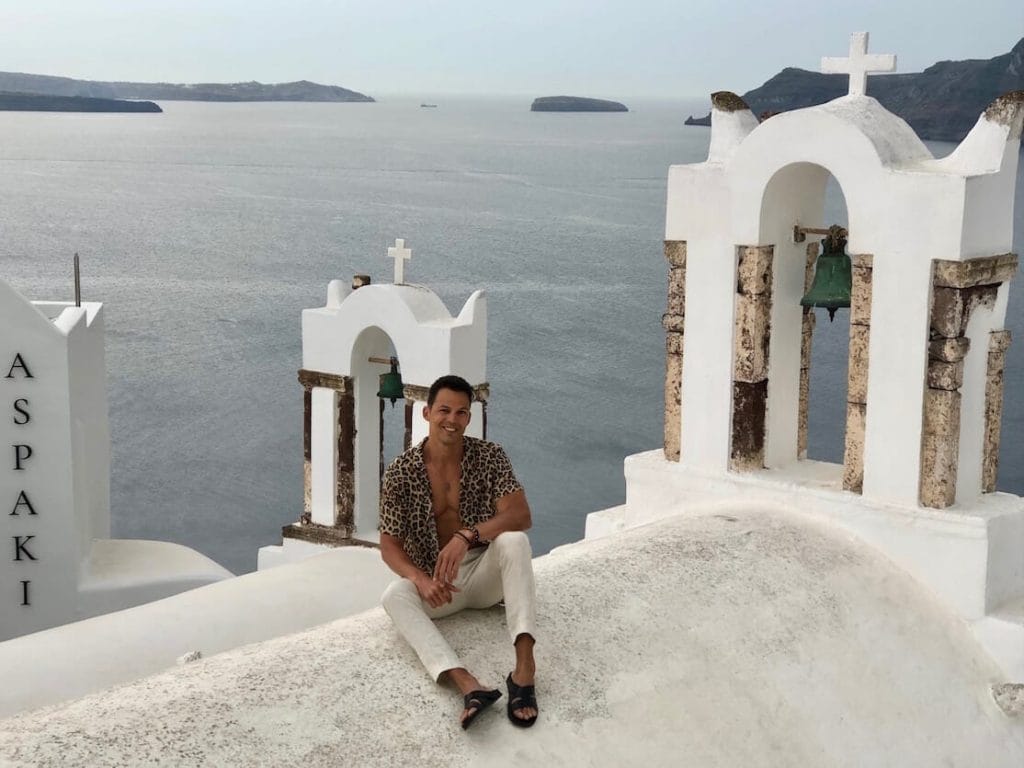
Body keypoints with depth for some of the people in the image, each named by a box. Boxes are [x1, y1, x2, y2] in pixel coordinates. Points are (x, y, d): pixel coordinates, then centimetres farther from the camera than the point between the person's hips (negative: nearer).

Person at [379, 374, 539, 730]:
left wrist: (466, 536, -35)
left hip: (485, 572, 0)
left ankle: (524, 666, -42)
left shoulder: (490, 456, -7)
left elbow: (520, 515, -18)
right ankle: (468, 685, -50)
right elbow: (390, 545, -6)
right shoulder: (402, 471, -7)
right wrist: (421, 579, -27)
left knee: (513, 540, -32)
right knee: (394, 595, -31)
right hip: (435, 581, 0)